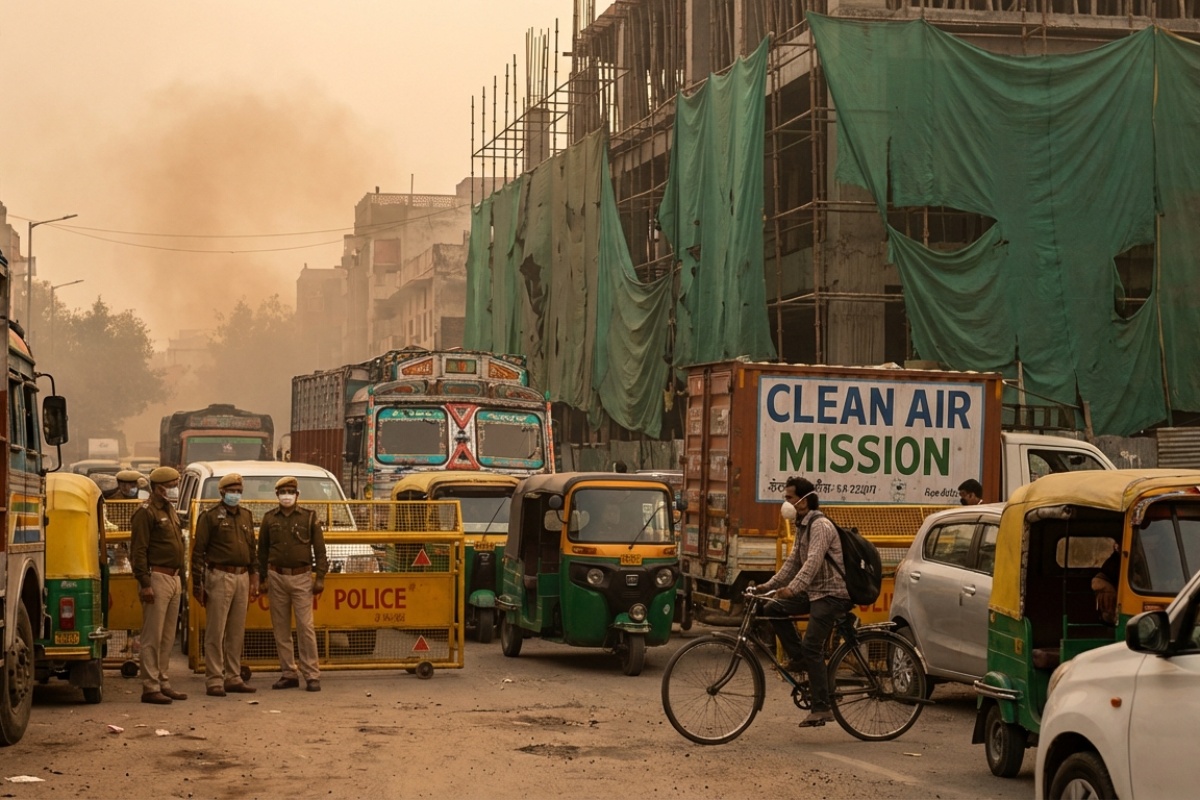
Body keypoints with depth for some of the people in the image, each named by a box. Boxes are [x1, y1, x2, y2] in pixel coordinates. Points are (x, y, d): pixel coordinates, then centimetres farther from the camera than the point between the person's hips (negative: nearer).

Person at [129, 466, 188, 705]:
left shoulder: (170, 511, 19)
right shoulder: (146, 513, -10)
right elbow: (138, 550, -16)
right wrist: (144, 584, -21)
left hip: (173, 578, 9)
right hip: (157, 578, -9)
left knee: (168, 637, 12)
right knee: (152, 637, -7)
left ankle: (163, 683, 19)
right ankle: (150, 687, -5)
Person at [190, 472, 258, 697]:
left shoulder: (246, 515, 14)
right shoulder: (211, 517, -4)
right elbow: (198, 551, -6)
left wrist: (254, 578, 15)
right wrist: (197, 583, -10)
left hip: (242, 577, 6)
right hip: (220, 577, -6)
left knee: (237, 632, 10)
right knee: (216, 632, -4)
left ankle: (233, 678, 17)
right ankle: (214, 680, -2)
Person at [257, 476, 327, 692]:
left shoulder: (309, 517, 2)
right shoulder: (269, 519, 7)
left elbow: (319, 550, 2)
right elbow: (262, 550, 13)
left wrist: (320, 578, -4)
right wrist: (262, 577, 11)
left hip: (301, 577, -3)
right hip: (276, 577, 3)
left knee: (305, 627, -7)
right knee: (281, 628, 5)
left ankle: (312, 676, -3)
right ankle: (289, 674, 13)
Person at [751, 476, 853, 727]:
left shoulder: (821, 526, -16)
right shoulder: (803, 527, 15)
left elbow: (814, 561, -29)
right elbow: (793, 562, 17)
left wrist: (793, 588, -41)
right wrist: (768, 586, 7)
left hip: (831, 593, -9)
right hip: (814, 591, 10)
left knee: (812, 647, -15)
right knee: (772, 609, -1)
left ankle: (822, 708, -12)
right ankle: (798, 659, 6)